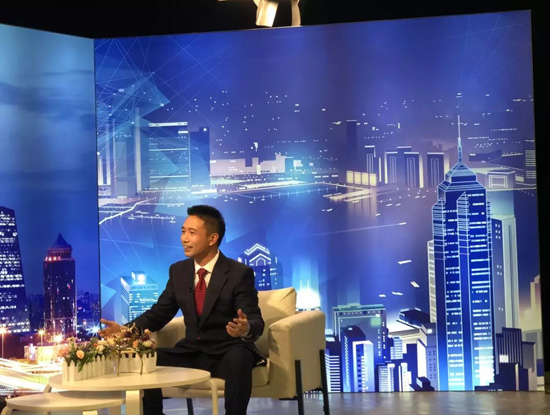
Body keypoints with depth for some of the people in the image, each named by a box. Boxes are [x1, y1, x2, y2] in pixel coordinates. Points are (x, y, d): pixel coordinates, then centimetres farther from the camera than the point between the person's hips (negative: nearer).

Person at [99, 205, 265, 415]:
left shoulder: (240, 273, -10)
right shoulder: (178, 270, 6)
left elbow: (255, 320, -16)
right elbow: (159, 313, 10)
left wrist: (246, 329, -41)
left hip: (227, 352, -5)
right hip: (190, 352, 5)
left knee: (238, 358, -38)